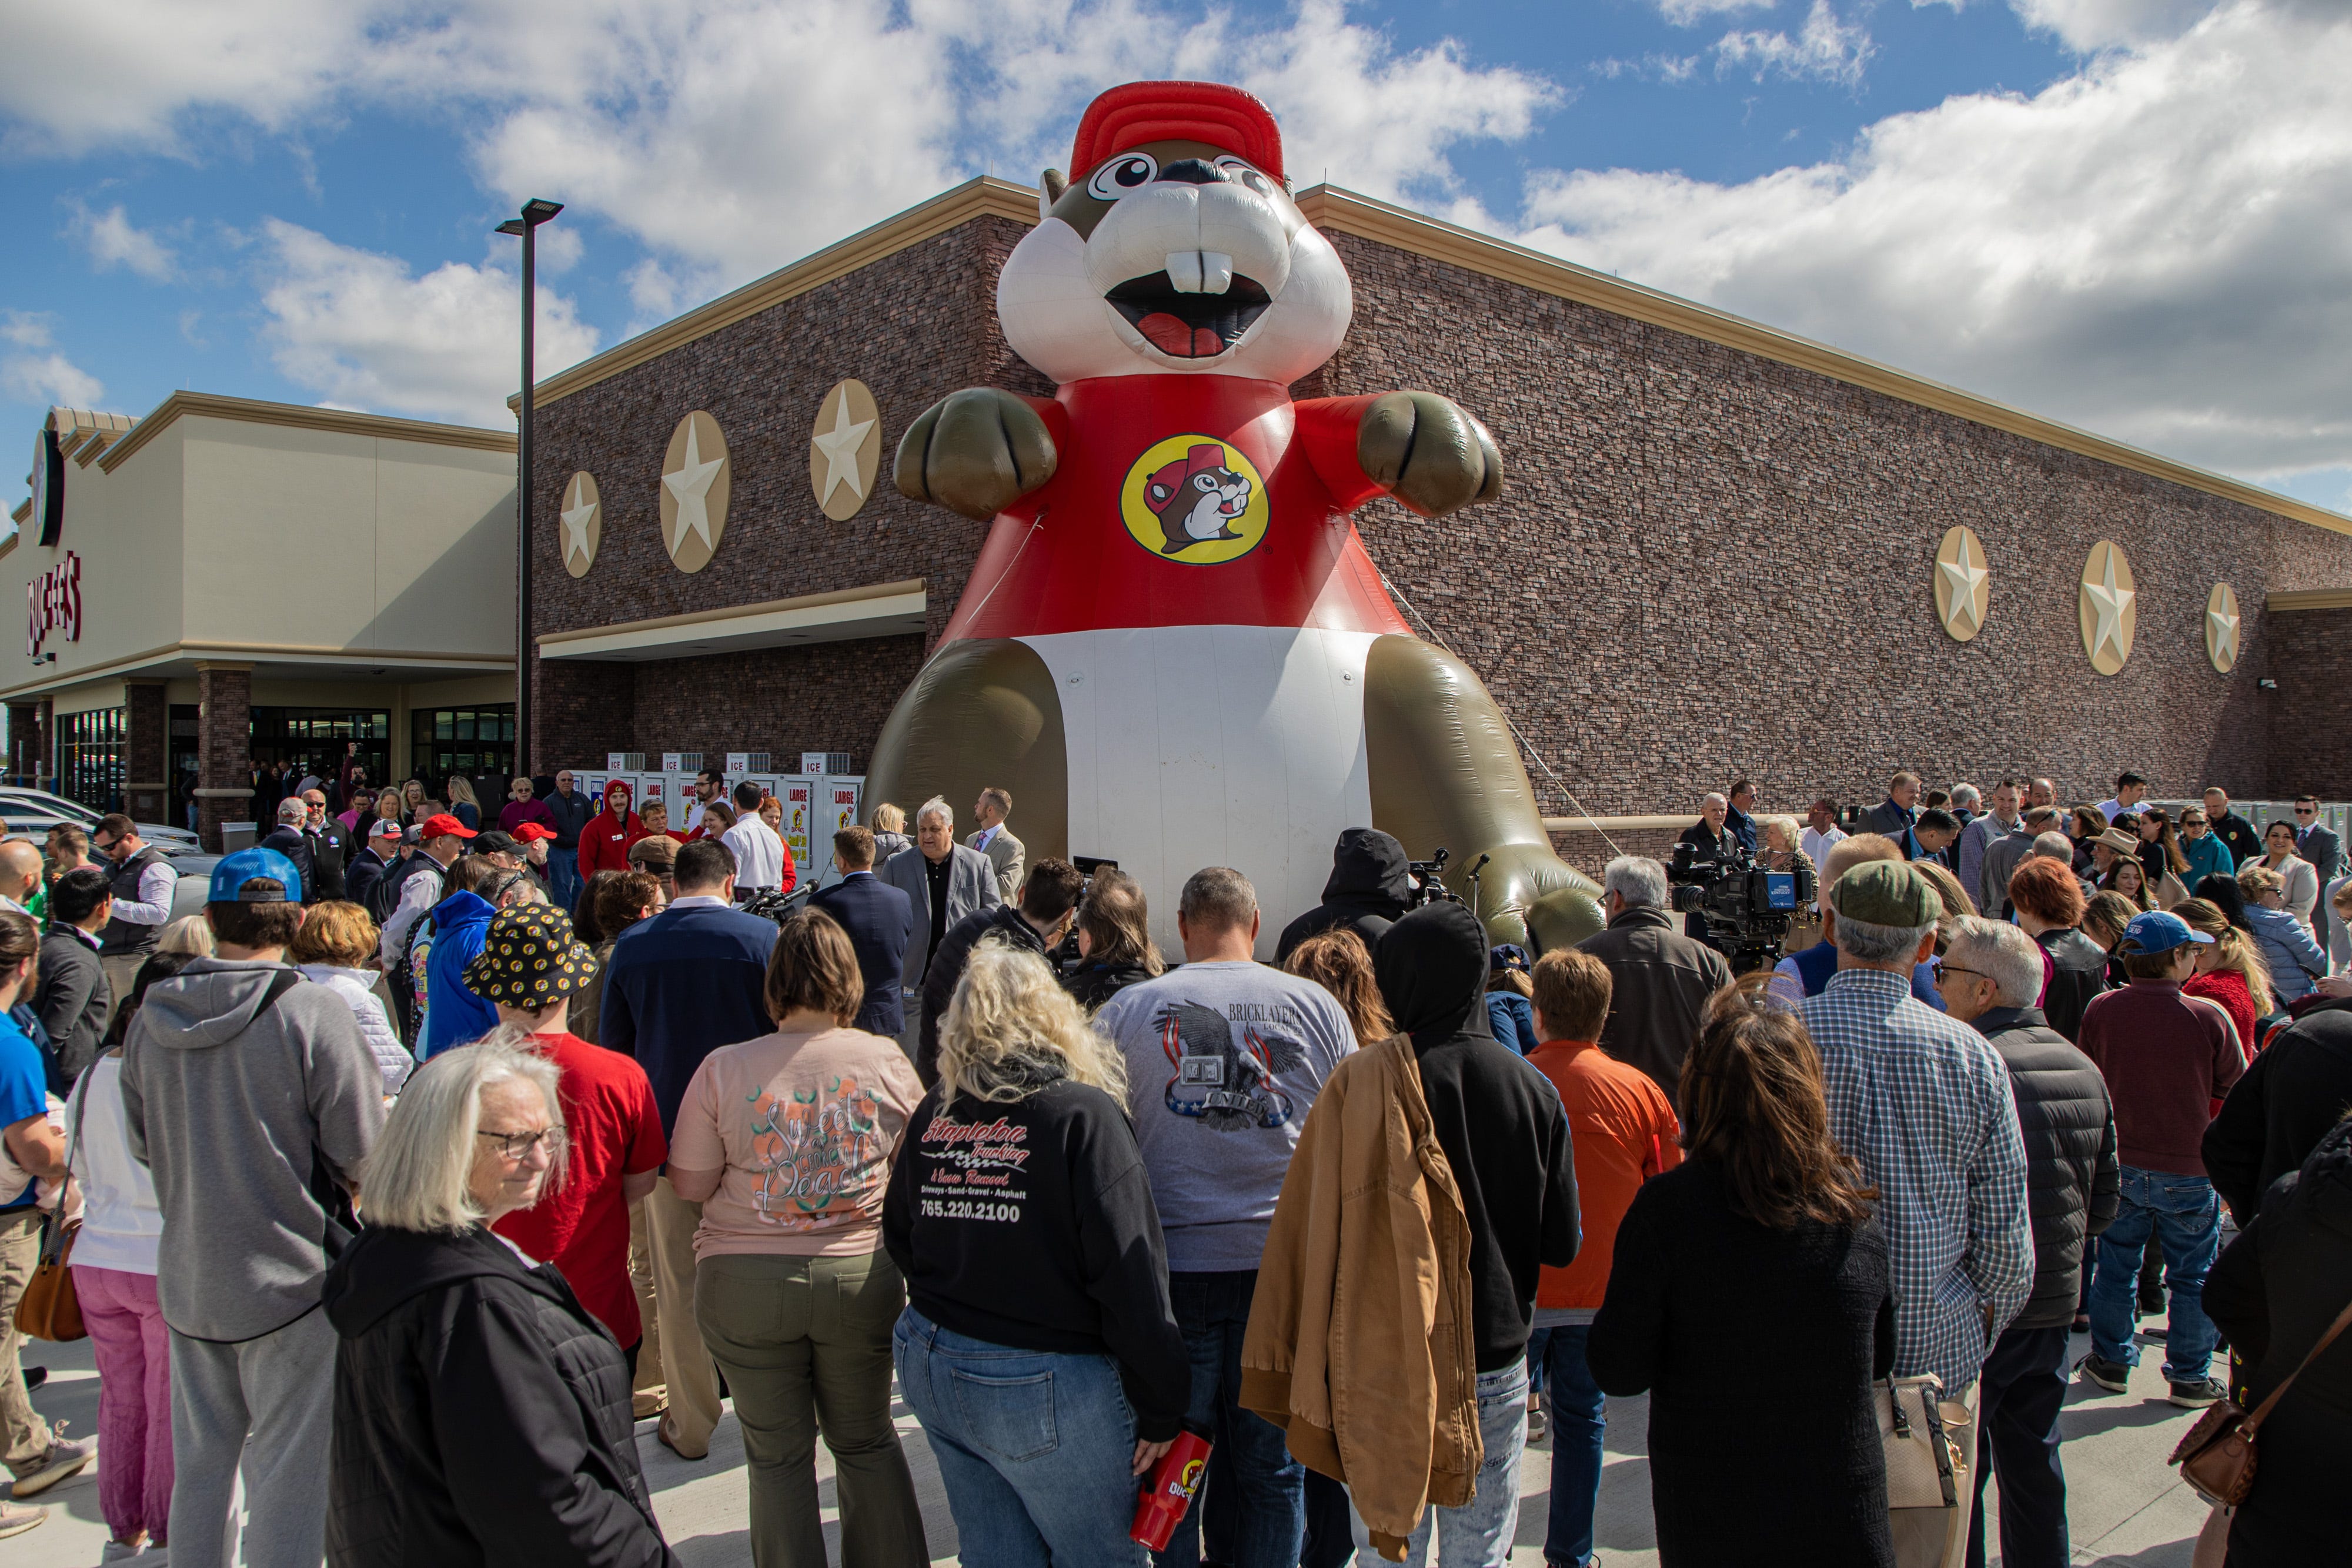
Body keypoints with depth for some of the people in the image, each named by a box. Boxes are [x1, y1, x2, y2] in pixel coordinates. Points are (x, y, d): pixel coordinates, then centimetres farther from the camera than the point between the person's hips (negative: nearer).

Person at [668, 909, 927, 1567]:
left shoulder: (723, 1069, -11)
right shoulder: (886, 1060, -6)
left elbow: (690, 1184, -5)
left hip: (746, 1282, -1)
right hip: (862, 1273, 2)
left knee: (777, 1453, 15)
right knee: (866, 1440, 20)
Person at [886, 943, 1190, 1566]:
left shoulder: (933, 1111, 2)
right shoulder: (1082, 1116, -16)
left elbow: (901, 1240, 13)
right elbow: (1131, 1277, -18)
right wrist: (1161, 1409, -10)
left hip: (929, 1371, 6)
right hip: (1046, 1388, -6)